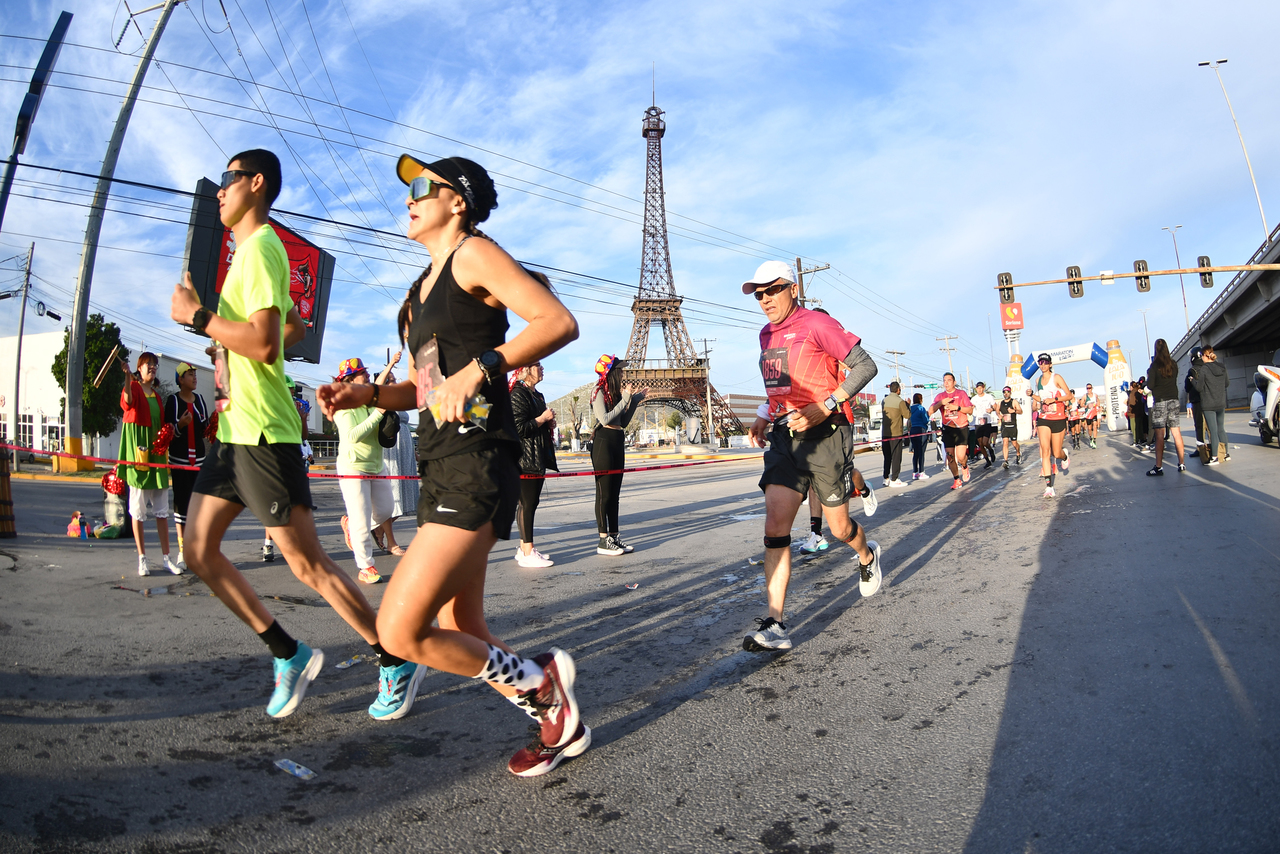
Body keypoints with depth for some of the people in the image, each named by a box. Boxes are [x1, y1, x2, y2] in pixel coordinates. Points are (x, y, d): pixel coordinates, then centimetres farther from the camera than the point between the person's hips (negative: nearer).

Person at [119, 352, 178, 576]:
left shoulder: (157, 394, 19)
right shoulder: (133, 387, -2)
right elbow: (127, 404, -26)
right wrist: (127, 377, -38)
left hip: (156, 450, 6)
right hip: (138, 448, -6)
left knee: (162, 509, 6)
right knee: (138, 509, -1)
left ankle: (167, 558, 9)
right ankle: (142, 559, 5)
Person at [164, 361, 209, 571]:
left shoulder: (200, 400, 11)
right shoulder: (173, 401, -4)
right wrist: (180, 425, -25)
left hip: (199, 458, 4)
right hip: (179, 459, -4)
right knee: (180, 503, -2)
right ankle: (182, 551, 4)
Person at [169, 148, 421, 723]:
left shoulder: (259, 246, -11)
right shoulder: (250, 252, 20)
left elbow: (264, 342, -24)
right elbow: (296, 329, 32)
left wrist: (196, 315, -12)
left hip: (262, 433, -10)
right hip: (234, 428, 10)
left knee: (308, 564, -5)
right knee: (200, 552, 11)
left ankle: (397, 665, 9)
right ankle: (289, 655, 19)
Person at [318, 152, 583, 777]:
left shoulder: (473, 254, -3)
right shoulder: (421, 288, 23)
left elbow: (559, 322, -15)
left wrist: (480, 367, -25)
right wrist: (365, 394, 9)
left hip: (476, 466, -9)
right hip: (439, 467, 10)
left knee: (400, 632, -13)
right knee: (460, 636, 13)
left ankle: (540, 682, 8)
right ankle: (559, 724, 30)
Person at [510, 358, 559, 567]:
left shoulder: (537, 395, 20)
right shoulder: (518, 395, -11)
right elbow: (518, 429, -20)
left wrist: (549, 423, 11)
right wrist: (543, 419, -13)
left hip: (538, 458, 10)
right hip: (525, 458, -10)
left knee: (531, 503, 11)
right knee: (527, 504, -8)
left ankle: (524, 549, 18)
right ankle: (527, 553, -4)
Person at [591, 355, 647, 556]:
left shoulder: (615, 392, 16)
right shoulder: (599, 391, -7)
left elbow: (623, 422, 15)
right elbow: (605, 419, -18)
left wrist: (635, 400, 11)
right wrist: (625, 400, -16)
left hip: (617, 443, 9)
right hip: (603, 442, -9)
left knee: (614, 493, 9)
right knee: (604, 493, -7)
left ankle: (614, 537, 14)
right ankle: (603, 541, -3)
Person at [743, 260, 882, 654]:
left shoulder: (817, 324, -9)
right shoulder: (766, 336, 14)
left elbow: (865, 366, -11)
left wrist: (825, 406, -20)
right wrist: (766, 416, 10)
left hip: (824, 436, -5)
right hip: (784, 439, 6)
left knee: (839, 527, 7)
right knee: (775, 524, -9)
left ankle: (867, 555, 45)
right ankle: (775, 625, -10)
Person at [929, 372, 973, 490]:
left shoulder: (961, 393, 3)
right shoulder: (940, 396, 9)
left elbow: (970, 410, 0)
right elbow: (930, 411, -3)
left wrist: (957, 407, -15)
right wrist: (941, 403, -18)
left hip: (961, 428, -2)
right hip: (947, 429, 3)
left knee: (961, 456, -13)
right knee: (950, 456, 0)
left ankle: (964, 467, 23)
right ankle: (956, 479, 16)